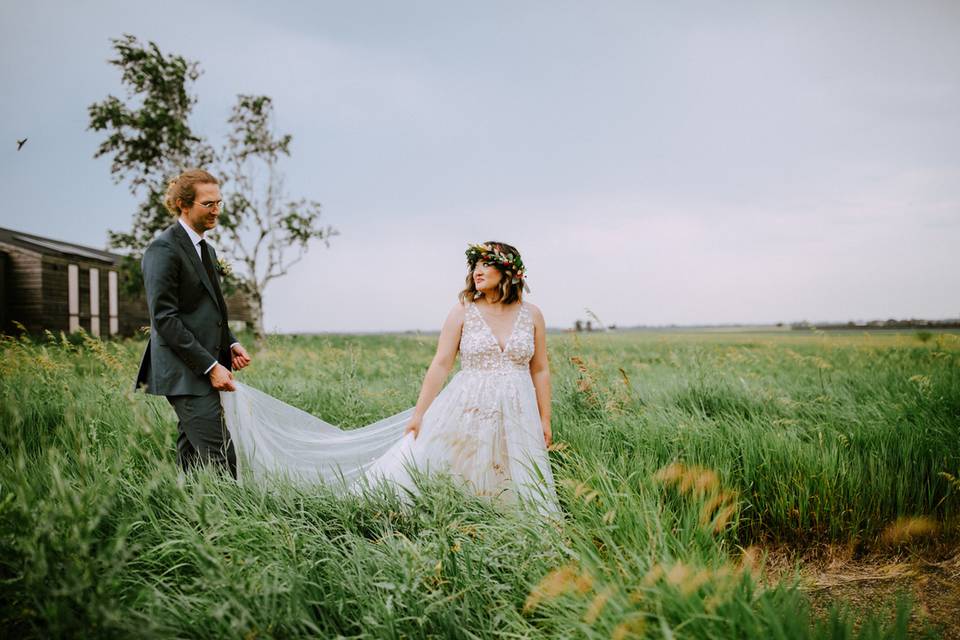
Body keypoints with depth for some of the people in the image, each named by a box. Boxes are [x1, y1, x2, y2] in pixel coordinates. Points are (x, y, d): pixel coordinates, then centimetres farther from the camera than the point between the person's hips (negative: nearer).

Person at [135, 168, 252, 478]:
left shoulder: (206, 250, 18)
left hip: (202, 371, 9)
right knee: (221, 460, -13)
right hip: (186, 374, -9)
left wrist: (230, 345, 7)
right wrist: (210, 366, -18)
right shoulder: (163, 250, -11)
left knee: (194, 460, 12)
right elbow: (164, 319, -16)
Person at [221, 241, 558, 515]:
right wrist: (418, 414, -5)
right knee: (414, 464, -4)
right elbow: (440, 364, -2)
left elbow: (540, 371, 9)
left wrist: (545, 421, 7)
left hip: (516, 416, 2)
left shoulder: (531, 315, 4)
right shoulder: (462, 312, 0)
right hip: (466, 411, -2)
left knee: (515, 495, 5)